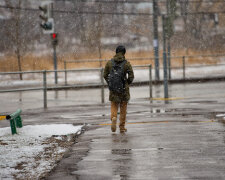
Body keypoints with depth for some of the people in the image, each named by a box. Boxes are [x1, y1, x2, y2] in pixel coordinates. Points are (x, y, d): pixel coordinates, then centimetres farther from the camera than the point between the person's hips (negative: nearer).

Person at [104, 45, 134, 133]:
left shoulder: (109, 63, 0)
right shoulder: (127, 63, -7)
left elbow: (105, 75, 2)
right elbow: (131, 76, -9)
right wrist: (127, 83, 10)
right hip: (124, 89, -1)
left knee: (114, 106, 12)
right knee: (123, 108, 10)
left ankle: (113, 118, -18)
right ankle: (122, 127, 14)